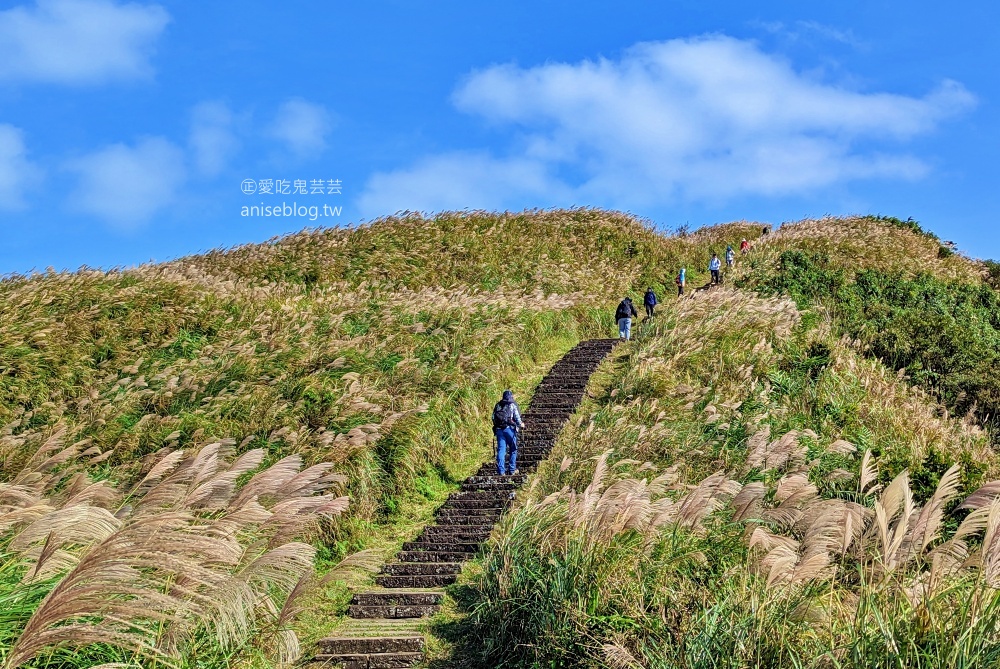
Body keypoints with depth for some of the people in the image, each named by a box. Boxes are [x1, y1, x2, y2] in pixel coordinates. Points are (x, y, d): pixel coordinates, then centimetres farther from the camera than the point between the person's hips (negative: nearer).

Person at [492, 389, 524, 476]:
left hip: (499, 429, 3)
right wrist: (521, 425, 15)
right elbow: (517, 417, -3)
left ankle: (501, 471, -5)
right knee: (513, 449, 12)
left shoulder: (497, 405, 13)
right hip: (510, 429, -3)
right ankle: (512, 469, 14)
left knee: (501, 450, 1)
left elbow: (493, 418, 11)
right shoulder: (513, 405, 0)